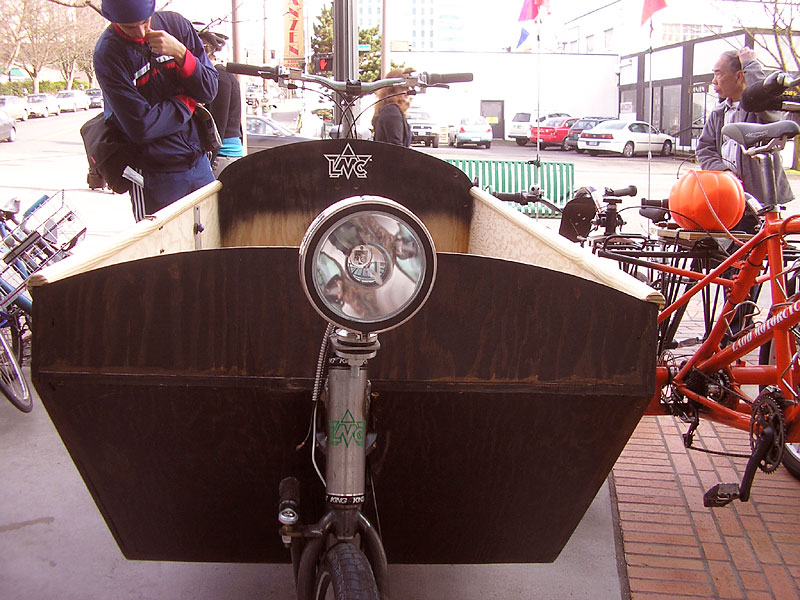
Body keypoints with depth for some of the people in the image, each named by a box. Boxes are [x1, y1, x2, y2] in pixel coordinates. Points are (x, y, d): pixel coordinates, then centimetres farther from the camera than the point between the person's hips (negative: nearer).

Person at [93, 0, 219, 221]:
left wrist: (180, 53, -18)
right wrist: (188, 102, -7)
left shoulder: (174, 23, -1)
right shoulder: (108, 52, -13)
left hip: (198, 161, 4)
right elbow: (141, 127, -18)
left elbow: (209, 90, -2)